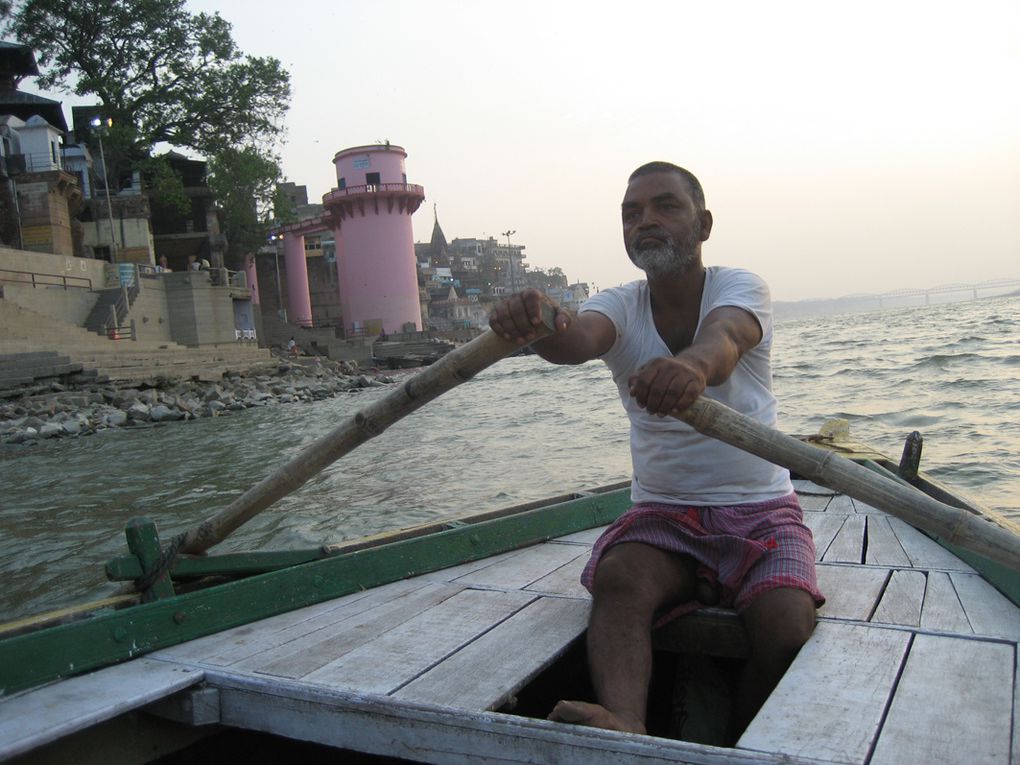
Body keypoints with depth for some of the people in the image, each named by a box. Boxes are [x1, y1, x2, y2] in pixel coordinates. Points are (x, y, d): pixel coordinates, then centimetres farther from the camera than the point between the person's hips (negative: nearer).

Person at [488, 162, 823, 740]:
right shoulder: (620, 307, 2)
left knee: (789, 626, -28)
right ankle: (625, 726, -48)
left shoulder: (739, 289, -4)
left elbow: (723, 339, -31)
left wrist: (693, 364, -56)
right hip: (660, 513, 1)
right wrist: (540, 323, -50)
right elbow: (579, 337, -24)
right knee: (616, 579, -31)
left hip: (759, 509, -1)